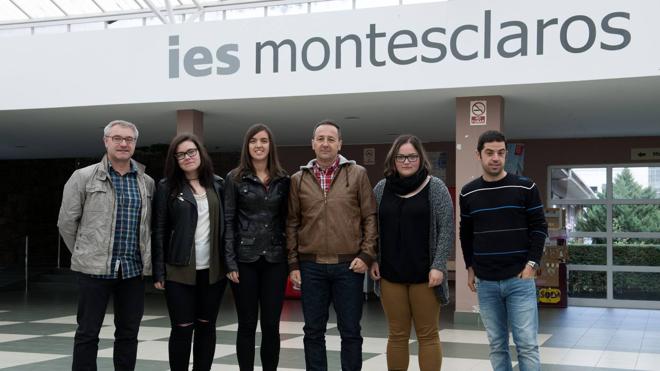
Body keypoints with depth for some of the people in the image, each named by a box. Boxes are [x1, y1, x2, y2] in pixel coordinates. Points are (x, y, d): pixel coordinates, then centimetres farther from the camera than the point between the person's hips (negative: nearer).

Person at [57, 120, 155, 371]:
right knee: (87, 333, 3)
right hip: (95, 268, -3)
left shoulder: (147, 183, 8)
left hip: (134, 270, 3)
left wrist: (144, 258, 9)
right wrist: (85, 254, 6)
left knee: (128, 333, 10)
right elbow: (66, 222, 2)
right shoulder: (83, 177, -1)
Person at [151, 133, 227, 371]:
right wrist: (159, 271, -7)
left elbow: (226, 223, 8)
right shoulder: (167, 187, 0)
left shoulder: (217, 184, 8)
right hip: (180, 270, -3)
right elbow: (159, 231, -3)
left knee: (206, 326, 9)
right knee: (182, 328, 1)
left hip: (213, 269, 3)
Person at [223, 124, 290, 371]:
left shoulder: (283, 179, 7)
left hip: (275, 259, 2)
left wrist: (291, 258, 3)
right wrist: (230, 262, -8)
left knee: (271, 324, 4)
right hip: (245, 259, -2)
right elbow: (228, 221, -2)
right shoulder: (235, 178, 1)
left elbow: (286, 220, 9)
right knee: (247, 324, 4)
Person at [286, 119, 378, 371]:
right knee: (313, 331, 8)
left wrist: (366, 255, -7)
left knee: (350, 331, 5)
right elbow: (292, 223, 7)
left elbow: (370, 217, 2)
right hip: (311, 266, 2)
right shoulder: (298, 179, 7)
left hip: (349, 265, -1)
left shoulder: (358, 174, 2)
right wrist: (293, 264, 2)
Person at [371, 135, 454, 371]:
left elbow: (447, 229, -4)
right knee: (397, 335, 8)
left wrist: (438, 265, -11)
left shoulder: (435, 188, -1)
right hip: (390, 273, 3)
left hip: (424, 274, -2)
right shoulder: (381, 189, 8)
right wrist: (372, 259, 2)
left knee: (427, 335, 4)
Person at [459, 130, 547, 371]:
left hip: (519, 279, -2)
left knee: (527, 345, -3)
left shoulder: (525, 187, -1)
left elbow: (539, 228, 1)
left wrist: (532, 263, -8)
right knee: (497, 345, 9)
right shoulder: (468, 193, 6)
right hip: (485, 282, 3)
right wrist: (470, 267, 8)